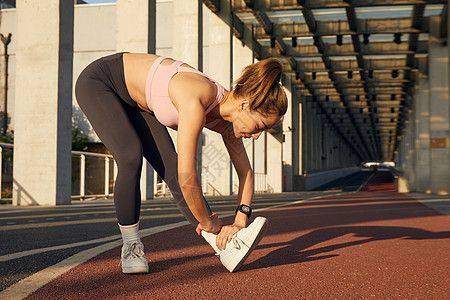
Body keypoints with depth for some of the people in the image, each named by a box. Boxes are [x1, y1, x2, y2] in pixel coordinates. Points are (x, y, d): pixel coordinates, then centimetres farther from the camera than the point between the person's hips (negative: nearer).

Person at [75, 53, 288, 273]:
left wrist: (240, 222, -12)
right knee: (131, 156, -27)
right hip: (96, 81, -6)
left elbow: (245, 172, -1)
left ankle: (224, 247, -14)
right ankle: (130, 248, -9)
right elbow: (187, 178, -39)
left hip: (134, 101, 7)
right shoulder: (196, 103, -39)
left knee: (170, 166, -9)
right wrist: (208, 224, -23)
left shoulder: (223, 122, -13)